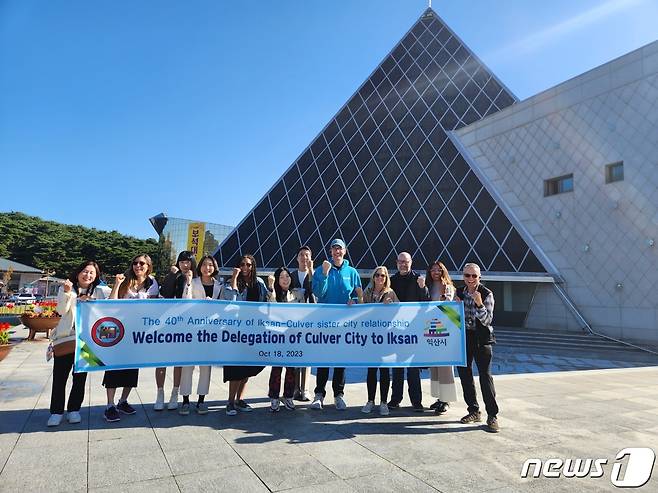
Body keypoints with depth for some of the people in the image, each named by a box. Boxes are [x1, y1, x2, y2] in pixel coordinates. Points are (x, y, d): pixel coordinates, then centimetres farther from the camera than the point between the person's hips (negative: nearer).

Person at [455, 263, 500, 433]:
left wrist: (479, 304, -29)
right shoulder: (459, 292, 4)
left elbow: (487, 320, -15)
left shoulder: (486, 294, -10)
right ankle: (474, 411, 24)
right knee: (464, 374, 10)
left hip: (481, 338, -5)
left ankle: (492, 416, 3)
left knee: (485, 375, -8)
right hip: (463, 336, 5)